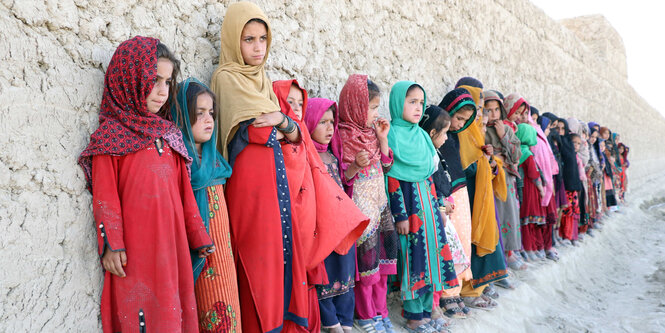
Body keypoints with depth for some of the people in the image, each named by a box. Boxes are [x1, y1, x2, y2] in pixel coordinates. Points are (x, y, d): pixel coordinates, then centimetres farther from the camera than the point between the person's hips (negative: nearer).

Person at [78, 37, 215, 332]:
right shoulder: (111, 134, -3)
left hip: (172, 243, 5)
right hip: (135, 249, -5)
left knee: (173, 309, 11)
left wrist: (197, 235, 14)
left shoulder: (169, 134, 12)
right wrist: (110, 244, -10)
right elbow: (105, 196, -6)